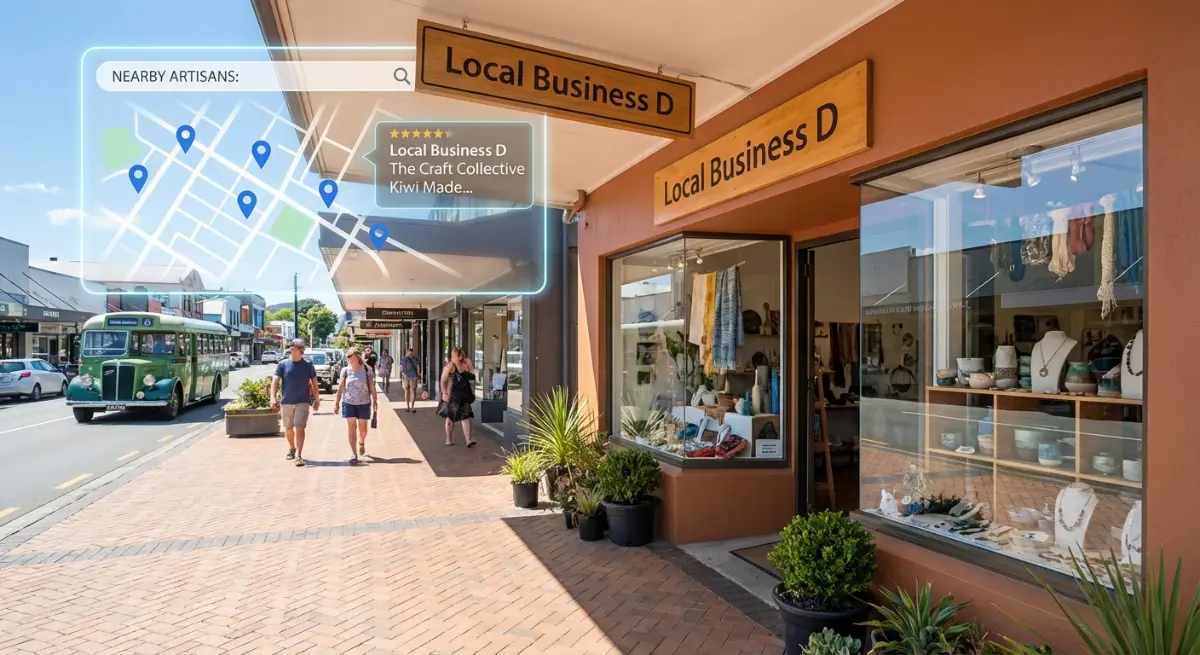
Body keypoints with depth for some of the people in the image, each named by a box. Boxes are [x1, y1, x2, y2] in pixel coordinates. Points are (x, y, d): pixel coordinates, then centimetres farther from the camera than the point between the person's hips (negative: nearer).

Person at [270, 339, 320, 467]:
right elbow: (275, 381, -6)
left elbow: (314, 383, 6)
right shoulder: (282, 364, 1)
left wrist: (317, 399, 4)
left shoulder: (308, 365, 2)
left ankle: (299, 455, -12)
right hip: (286, 402, 1)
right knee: (288, 428, 15)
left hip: (303, 401, -1)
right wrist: (273, 397, -19)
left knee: (299, 428, -10)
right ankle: (292, 448, 38)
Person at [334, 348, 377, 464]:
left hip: (364, 403, -1)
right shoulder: (345, 370, 1)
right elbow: (340, 387, 1)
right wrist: (336, 402, -3)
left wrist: (375, 400, -8)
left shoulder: (367, 369, -2)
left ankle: (361, 442, 41)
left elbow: (372, 386, -2)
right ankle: (354, 454, 0)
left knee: (362, 428, 9)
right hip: (348, 403, 1)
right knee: (351, 427, -2)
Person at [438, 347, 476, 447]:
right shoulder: (450, 366, -12)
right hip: (452, 396, -5)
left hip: (464, 395, 5)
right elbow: (443, 381, -13)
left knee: (466, 417, 0)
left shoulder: (465, 365, 5)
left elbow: (473, 375, 7)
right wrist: (444, 393, -20)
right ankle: (449, 439, 23)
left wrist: (470, 365, -3)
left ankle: (468, 440, 0)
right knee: (450, 417, 10)